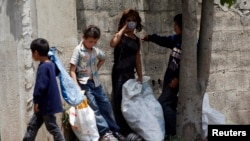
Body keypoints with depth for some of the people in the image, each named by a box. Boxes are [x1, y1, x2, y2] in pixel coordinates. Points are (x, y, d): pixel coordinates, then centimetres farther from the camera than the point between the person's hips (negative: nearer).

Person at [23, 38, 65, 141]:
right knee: (32, 126, 15)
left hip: (47, 104, -10)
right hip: (45, 104, 10)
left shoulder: (43, 67, -22)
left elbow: (40, 86, -24)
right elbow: (57, 71, 31)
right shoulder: (51, 65, 7)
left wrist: (36, 101, -17)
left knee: (52, 128, 0)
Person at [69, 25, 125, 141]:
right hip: (84, 83, -6)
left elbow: (103, 59, 30)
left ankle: (114, 130, 16)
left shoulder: (95, 50, 5)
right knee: (93, 107, -14)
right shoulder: (78, 50, -12)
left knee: (106, 105, 7)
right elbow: (72, 71, -14)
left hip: (96, 83, 6)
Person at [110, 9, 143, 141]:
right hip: (119, 73, -7)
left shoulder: (136, 39, 14)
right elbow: (113, 43, -31)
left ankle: (131, 129, 18)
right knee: (120, 101, -6)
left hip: (130, 73, 7)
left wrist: (140, 76, 14)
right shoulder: (120, 36, -7)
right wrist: (124, 29, -21)